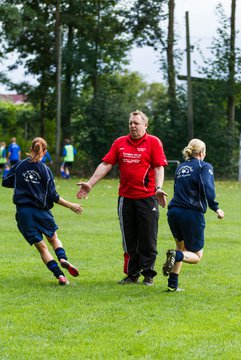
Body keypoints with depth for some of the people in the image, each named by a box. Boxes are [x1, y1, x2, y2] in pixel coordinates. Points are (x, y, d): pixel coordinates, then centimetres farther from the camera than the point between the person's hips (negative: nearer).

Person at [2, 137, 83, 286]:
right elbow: (53, 196, -5)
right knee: (54, 238, 23)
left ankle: (60, 275, -6)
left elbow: (6, 182, 10)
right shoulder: (45, 170, -4)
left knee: (41, 247, 7)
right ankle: (63, 258, -7)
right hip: (41, 211, -1)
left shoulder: (19, 166, 1)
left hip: (23, 212, 1)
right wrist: (71, 206, 6)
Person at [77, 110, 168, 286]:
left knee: (148, 239, 0)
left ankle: (148, 274, 11)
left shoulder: (153, 142, -1)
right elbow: (106, 164, 8)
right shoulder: (120, 143, 10)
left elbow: (159, 167, -8)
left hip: (147, 197, -4)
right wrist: (90, 184, 1)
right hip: (125, 197, 4)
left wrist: (158, 188, -23)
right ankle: (132, 274, 17)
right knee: (129, 240, 8)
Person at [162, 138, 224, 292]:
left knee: (182, 248, 25)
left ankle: (172, 285, 14)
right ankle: (176, 256, -25)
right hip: (192, 214, -6)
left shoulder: (181, 167, 17)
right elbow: (208, 189, -17)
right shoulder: (204, 167, -2)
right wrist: (216, 209, -11)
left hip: (174, 212, 6)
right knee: (197, 256, 7)